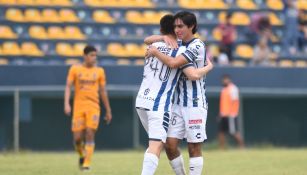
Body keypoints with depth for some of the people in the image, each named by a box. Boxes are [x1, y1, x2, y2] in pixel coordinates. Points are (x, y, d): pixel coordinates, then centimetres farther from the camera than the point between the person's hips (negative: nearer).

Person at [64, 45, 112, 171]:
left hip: (93, 107, 0)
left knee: (90, 134, -15)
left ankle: (87, 163, -11)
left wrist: (108, 111, 14)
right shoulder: (75, 69, 4)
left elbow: (103, 92, 13)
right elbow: (68, 87, -1)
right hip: (78, 107, 0)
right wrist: (66, 104, -16)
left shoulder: (99, 71, 8)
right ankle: (82, 155, 27)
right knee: (77, 137, -3)